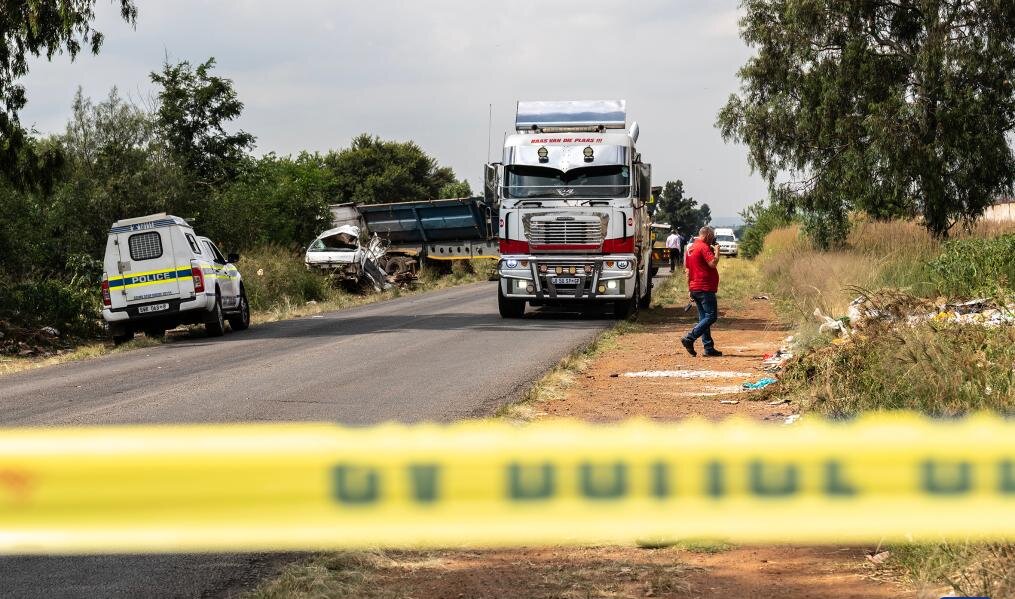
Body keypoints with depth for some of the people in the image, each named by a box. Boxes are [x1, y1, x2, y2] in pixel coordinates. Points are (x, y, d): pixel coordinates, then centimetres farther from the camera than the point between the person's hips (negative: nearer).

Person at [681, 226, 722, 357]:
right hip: (705, 288, -10)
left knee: (704, 318, 10)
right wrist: (716, 251, -5)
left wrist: (690, 290, 21)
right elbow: (713, 263, -22)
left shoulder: (690, 248, 17)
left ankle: (709, 348, 9)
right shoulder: (704, 247, -11)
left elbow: (688, 271, 19)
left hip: (695, 288, 10)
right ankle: (689, 338, -15)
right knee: (711, 316, -8)